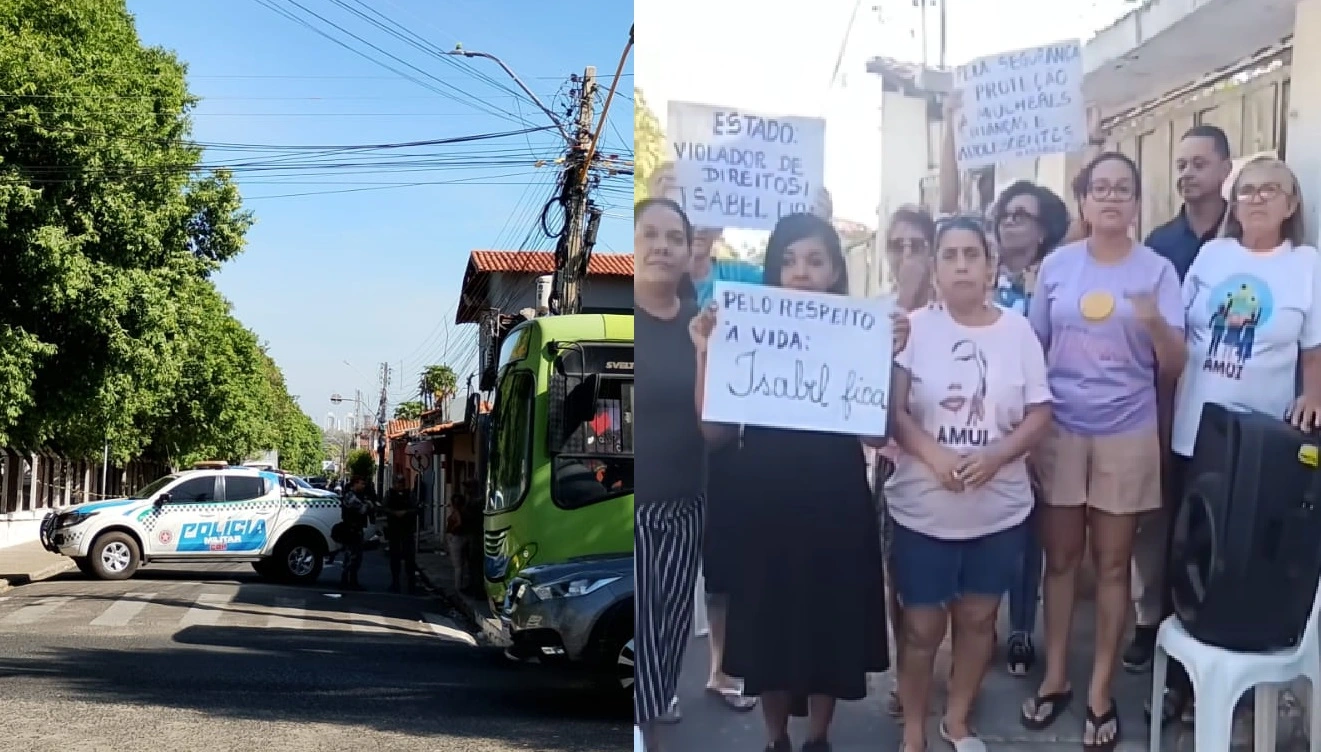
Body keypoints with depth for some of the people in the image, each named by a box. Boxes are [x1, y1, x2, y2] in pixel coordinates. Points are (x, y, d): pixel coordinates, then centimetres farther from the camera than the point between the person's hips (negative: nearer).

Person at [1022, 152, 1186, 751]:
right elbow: (1033, 349, 9)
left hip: (1127, 435, -1)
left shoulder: (1157, 269, -3)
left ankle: (1100, 692, 16)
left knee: (1113, 565, 6)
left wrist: (1156, 324, -27)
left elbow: (1174, 367, -7)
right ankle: (1055, 678, 23)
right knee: (1060, 558, 9)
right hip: (1060, 430, 1)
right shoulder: (1056, 266, 1)